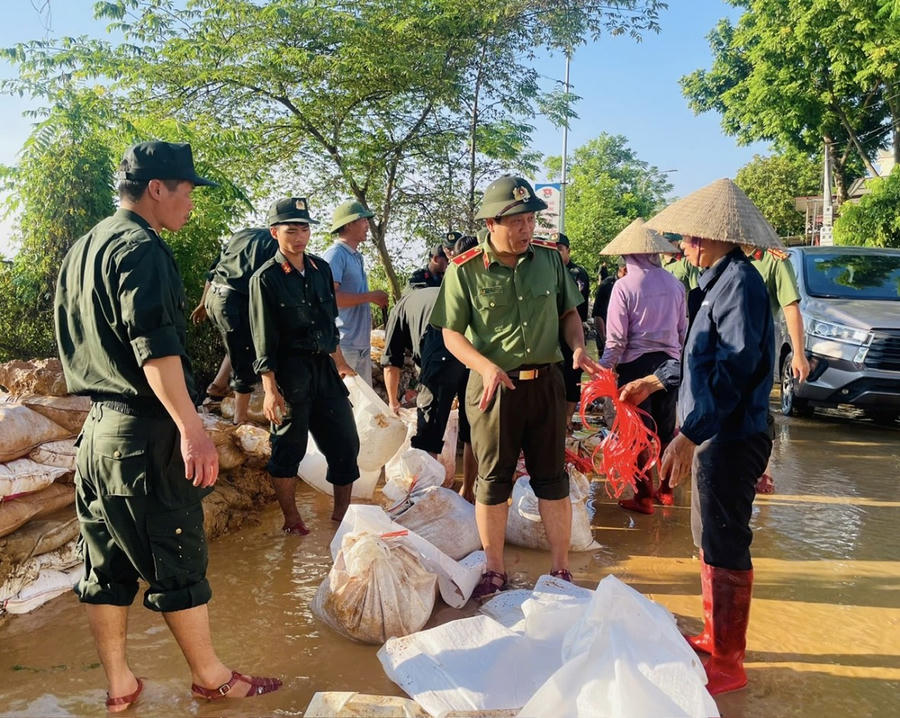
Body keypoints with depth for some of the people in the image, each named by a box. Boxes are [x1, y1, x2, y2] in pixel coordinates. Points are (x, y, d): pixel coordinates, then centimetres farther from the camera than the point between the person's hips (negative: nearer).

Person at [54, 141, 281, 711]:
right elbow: (154, 349, -24)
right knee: (178, 560, 3)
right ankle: (210, 677, 19)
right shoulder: (140, 248, -13)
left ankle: (119, 685, 27)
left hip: (97, 425, 9)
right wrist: (192, 429, -26)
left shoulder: (82, 250, 16)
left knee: (106, 564, 14)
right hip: (145, 432, -9)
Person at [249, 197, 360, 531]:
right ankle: (291, 520, 21)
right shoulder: (266, 278, -8)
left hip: (324, 368, 6)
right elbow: (264, 341, -10)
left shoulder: (321, 268, 9)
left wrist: (340, 363, 22)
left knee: (345, 442, 9)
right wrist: (270, 390, -14)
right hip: (289, 372, -6)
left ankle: (342, 513, 25)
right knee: (288, 448, 5)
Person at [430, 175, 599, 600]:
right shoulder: (465, 270, -7)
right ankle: (494, 571, 24)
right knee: (493, 481, 8)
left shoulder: (549, 258, 2)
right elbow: (452, 333, -5)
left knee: (553, 479, 10)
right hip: (493, 385, -2)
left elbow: (568, 312, 13)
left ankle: (560, 569, 25)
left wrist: (578, 347, -7)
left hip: (545, 381, 3)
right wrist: (487, 367, -21)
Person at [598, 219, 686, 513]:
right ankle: (666, 490, 28)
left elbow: (617, 338, -15)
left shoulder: (624, 285, -13)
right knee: (665, 429, 16)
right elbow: (683, 329, 11)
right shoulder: (674, 284, 3)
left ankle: (643, 496, 11)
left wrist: (604, 368, -6)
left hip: (636, 363, -5)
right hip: (669, 362, 5)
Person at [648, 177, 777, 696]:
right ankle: (715, 635, 35)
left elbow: (734, 370, -25)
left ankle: (729, 665, 14)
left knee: (726, 548, 0)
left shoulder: (740, 282, -18)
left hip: (731, 438, -10)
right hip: (714, 434, 10)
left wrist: (689, 434, -26)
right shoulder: (722, 280, 13)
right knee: (710, 539, 19)